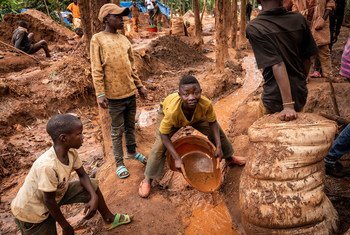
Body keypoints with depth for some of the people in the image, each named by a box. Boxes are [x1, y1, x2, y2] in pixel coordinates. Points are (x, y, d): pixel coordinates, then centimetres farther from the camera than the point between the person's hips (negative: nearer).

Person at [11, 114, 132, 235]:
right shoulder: (48, 166, -38)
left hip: (57, 193, 7)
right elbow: (49, 200, -27)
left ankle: (109, 219, 25)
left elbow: (83, 175, -1)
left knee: (92, 185, 4)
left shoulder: (71, 152, -16)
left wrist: (94, 197, -17)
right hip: (31, 212, -7)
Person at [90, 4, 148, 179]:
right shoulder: (98, 39, -7)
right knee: (117, 130, 5)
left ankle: (132, 151, 37)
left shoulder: (124, 39, 11)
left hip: (131, 92, 6)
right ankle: (119, 163, 18)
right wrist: (100, 94, -17)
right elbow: (97, 70, -11)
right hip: (115, 95, -5)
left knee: (130, 126, 18)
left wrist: (139, 85, 16)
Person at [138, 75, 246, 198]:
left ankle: (229, 158, 35)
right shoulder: (172, 110, -47)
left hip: (196, 115, 3)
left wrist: (219, 146, -25)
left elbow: (213, 123, -19)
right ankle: (147, 180, 4)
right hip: (167, 112, -3)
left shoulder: (206, 104, -41)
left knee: (217, 132, 5)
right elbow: (163, 134, -33)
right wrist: (177, 159, -36)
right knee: (160, 145, -16)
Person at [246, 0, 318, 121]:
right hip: (300, 93, 4)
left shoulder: (253, 28, -19)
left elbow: (277, 65, -27)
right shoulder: (299, 19, -6)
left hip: (275, 98, -4)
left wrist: (288, 105, -27)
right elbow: (307, 58, 2)